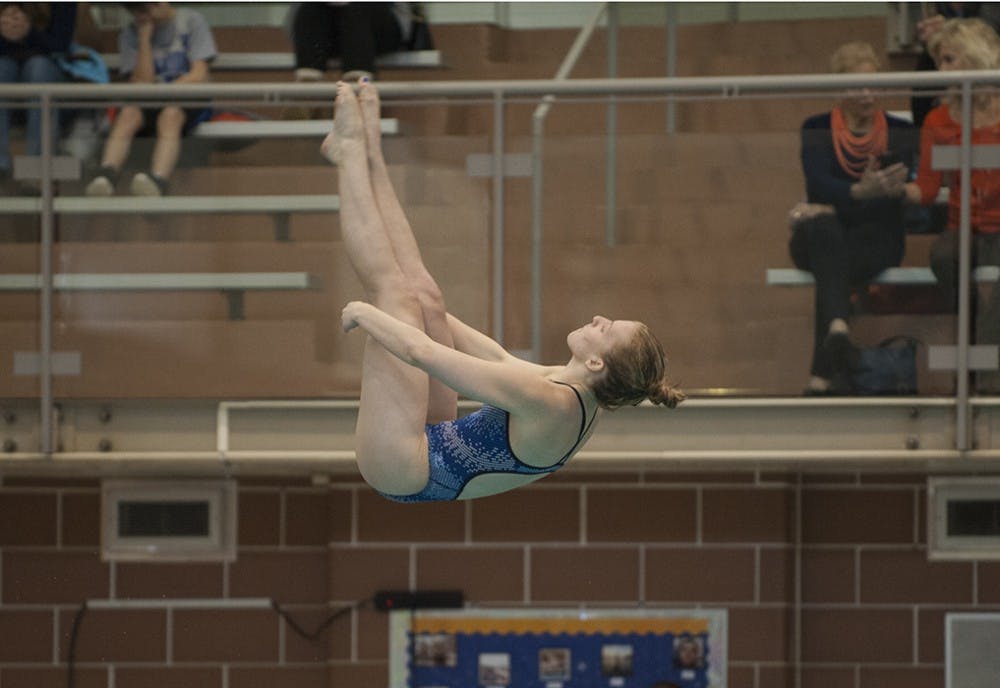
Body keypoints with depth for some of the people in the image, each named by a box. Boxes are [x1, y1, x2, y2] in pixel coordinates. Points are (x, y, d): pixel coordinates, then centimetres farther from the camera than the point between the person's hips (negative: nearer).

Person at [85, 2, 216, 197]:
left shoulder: (191, 21, 5)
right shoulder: (130, 34, 10)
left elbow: (199, 75, -3)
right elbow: (142, 84, 0)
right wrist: (145, 39, -4)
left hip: (189, 100, -3)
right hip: (150, 105, 3)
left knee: (170, 114, -37)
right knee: (128, 113, -31)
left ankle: (157, 180, -63)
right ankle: (106, 175, -54)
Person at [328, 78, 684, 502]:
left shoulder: (543, 400, -33)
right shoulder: (583, 400, -5)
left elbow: (422, 352, -32)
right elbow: (499, 360, 12)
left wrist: (365, 313, -13)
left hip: (401, 467, -8)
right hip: (427, 459, 8)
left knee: (396, 292, -5)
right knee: (425, 298, 8)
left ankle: (351, 152, 10)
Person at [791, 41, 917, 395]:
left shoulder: (901, 133, 11)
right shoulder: (817, 130, 8)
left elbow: (908, 193, -2)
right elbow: (820, 183, -11)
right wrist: (862, 191, -32)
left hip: (876, 237, 0)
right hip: (820, 238, 0)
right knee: (823, 227, -38)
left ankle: (822, 373, -42)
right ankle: (837, 325, -63)